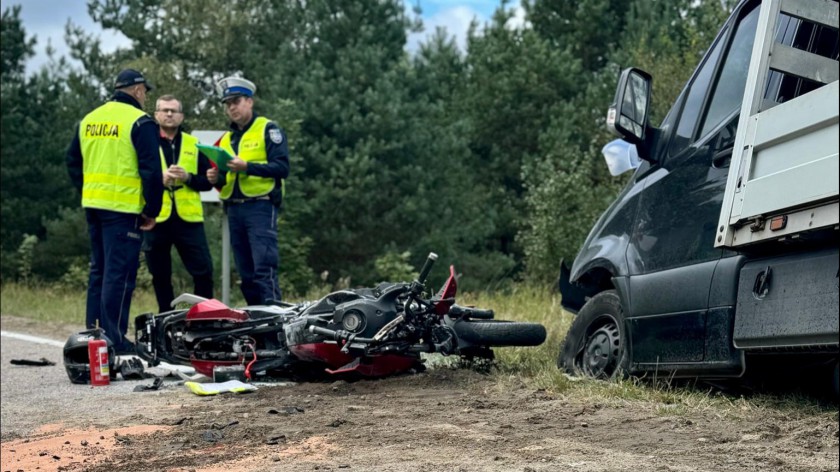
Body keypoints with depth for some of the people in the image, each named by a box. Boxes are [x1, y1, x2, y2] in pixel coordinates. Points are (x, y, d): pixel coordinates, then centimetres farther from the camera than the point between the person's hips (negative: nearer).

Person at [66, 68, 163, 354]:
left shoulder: (89, 119, 13)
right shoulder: (140, 121, -9)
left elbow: (73, 161, 19)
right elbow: (151, 170, -13)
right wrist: (152, 210, -6)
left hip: (93, 203, 7)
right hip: (123, 207, -7)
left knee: (99, 269, 17)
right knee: (119, 273, -5)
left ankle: (93, 331, 21)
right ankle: (113, 338, -5)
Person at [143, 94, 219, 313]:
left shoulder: (193, 145, 13)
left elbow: (206, 182, 8)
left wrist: (188, 177, -10)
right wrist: (160, 179, -16)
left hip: (188, 218, 1)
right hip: (156, 219, -1)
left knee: (204, 272, -3)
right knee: (160, 276, 7)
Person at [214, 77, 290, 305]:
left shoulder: (268, 129, 1)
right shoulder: (226, 139, 21)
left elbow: (282, 167, -10)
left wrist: (247, 166, -19)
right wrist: (217, 178, -1)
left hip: (260, 207, -7)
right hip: (234, 209, 7)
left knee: (264, 269, -16)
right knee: (246, 275, 7)